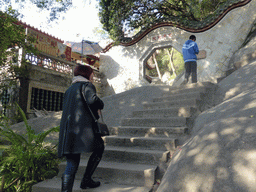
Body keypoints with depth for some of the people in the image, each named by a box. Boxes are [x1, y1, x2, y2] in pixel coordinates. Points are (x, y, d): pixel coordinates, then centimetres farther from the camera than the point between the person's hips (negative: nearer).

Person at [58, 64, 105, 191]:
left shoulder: (69, 89, 27)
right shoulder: (87, 85, 2)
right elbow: (92, 99, -20)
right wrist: (101, 105, 2)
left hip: (66, 128, 7)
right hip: (82, 127, -7)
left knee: (72, 164, 7)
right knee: (99, 147, 14)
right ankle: (86, 180, 12)